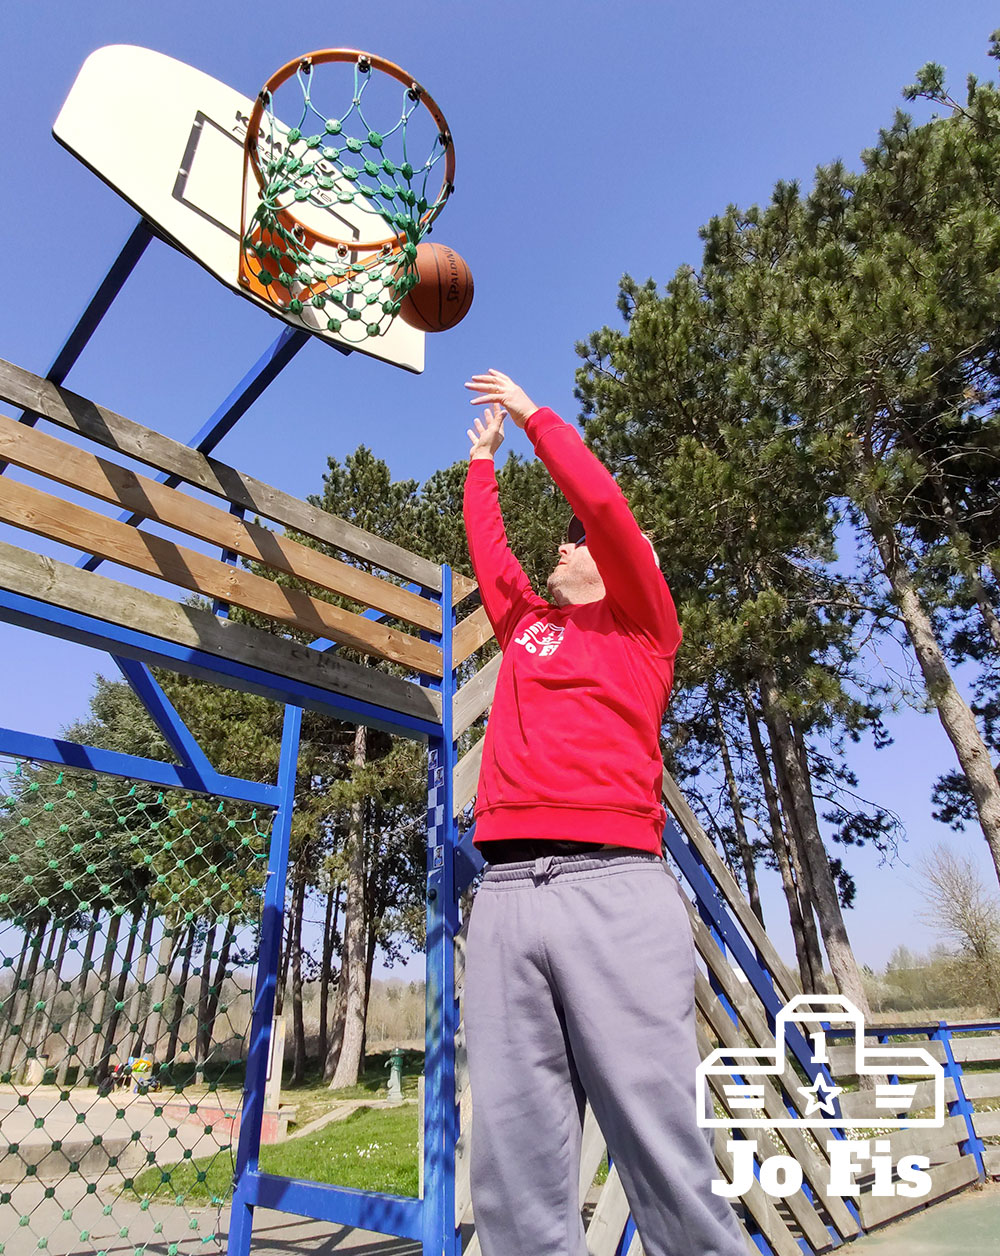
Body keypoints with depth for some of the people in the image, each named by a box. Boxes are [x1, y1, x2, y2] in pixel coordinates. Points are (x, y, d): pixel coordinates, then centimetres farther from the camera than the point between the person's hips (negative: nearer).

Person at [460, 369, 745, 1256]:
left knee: (660, 1149, -4)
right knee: (515, 1177, 2)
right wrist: (484, 458, 49)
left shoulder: (645, 624, 13)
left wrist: (532, 412, 17)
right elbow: (487, 549, 37)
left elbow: (602, 499, 4)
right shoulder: (527, 627, 26)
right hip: (505, 893, 5)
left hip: (613, 885, -4)